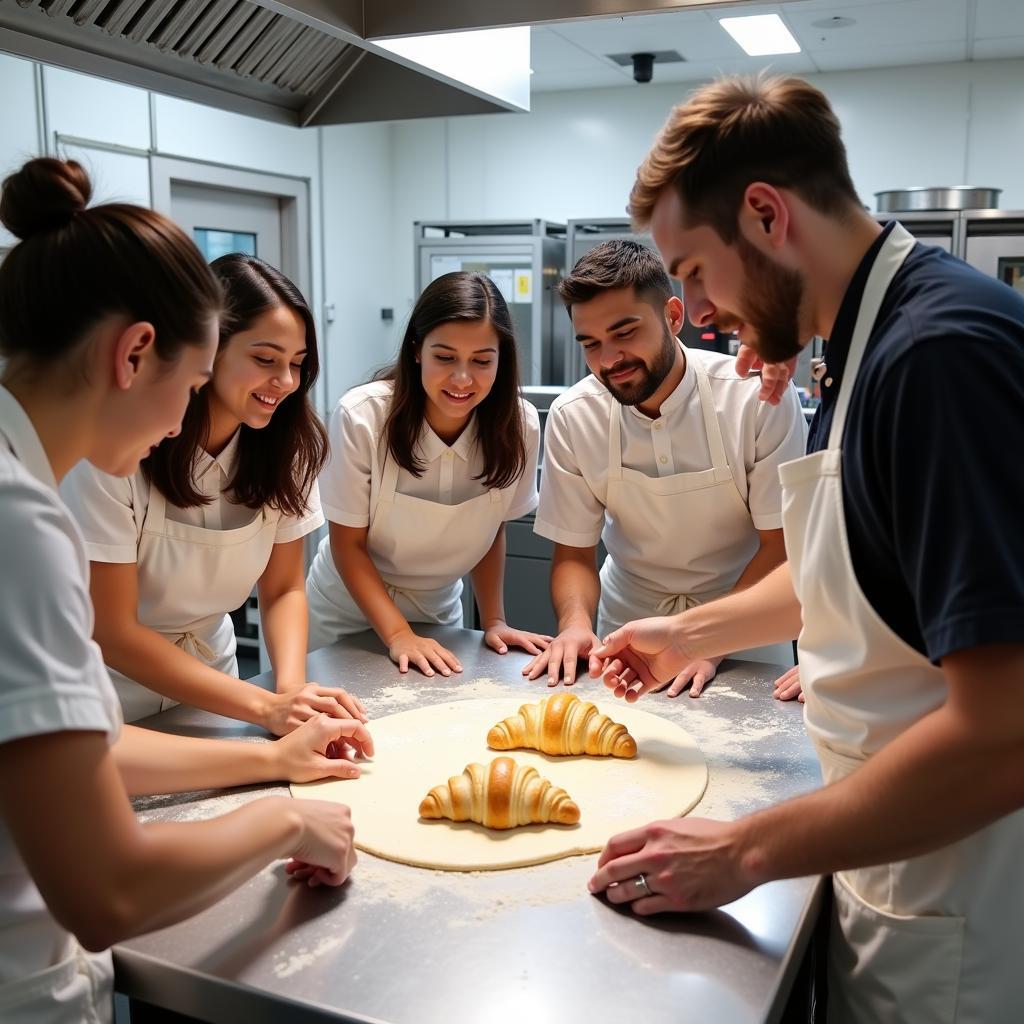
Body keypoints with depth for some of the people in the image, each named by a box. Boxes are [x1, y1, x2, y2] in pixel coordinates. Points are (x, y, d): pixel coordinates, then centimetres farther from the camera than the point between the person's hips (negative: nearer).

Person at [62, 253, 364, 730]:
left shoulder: (286, 441, -9)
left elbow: (284, 589, -3)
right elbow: (111, 631, -20)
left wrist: (291, 687, -22)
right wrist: (266, 706, -28)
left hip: (207, 679, 2)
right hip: (115, 692, -2)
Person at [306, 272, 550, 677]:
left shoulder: (519, 426, -20)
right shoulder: (361, 416, -27)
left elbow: (491, 529, -3)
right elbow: (348, 544, -17)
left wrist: (494, 621, -11)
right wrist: (398, 634, -26)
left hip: (439, 614, 2)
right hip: (349, 611, -2)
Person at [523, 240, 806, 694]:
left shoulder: (760, 397, -17)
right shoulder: (571, 417, -9)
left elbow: (782, 546, -12)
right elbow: (574, 552, -2)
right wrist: (576, 623, -21)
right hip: (629, 630, 2)